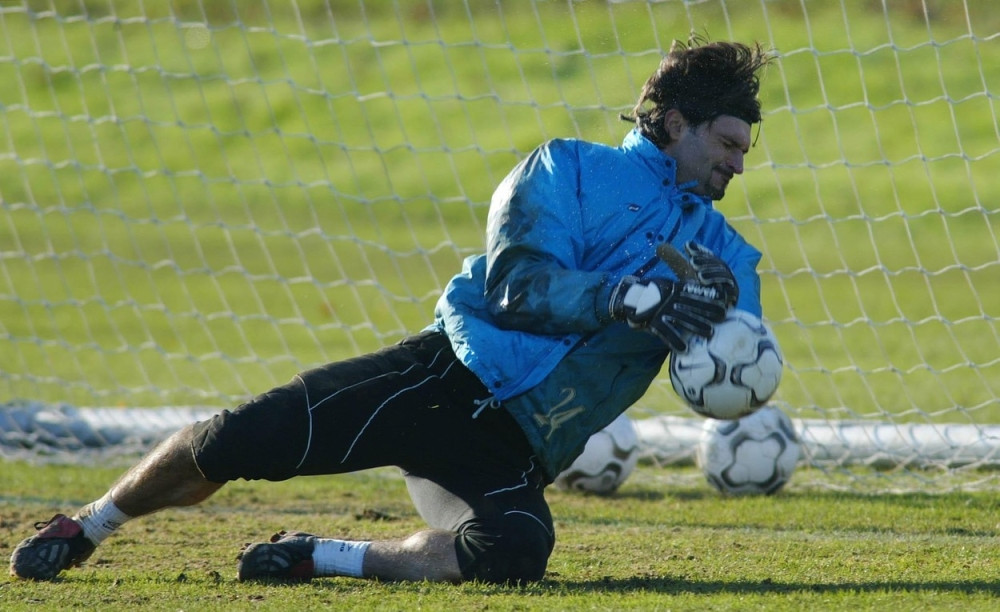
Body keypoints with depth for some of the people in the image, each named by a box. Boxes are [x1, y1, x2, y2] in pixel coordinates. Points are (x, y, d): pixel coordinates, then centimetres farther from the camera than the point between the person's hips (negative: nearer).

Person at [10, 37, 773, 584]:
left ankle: (318, 557, -11)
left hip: (512, 451, 3)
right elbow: (517, 283, -11)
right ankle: (86, 527, 12)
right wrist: (628, 297, -24)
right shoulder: (572, 170, 4)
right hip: (446, 373, -3)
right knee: (235, 440, -15)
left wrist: (724, 322, -19)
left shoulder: (720, 251, 16)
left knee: (518, 550, -32)